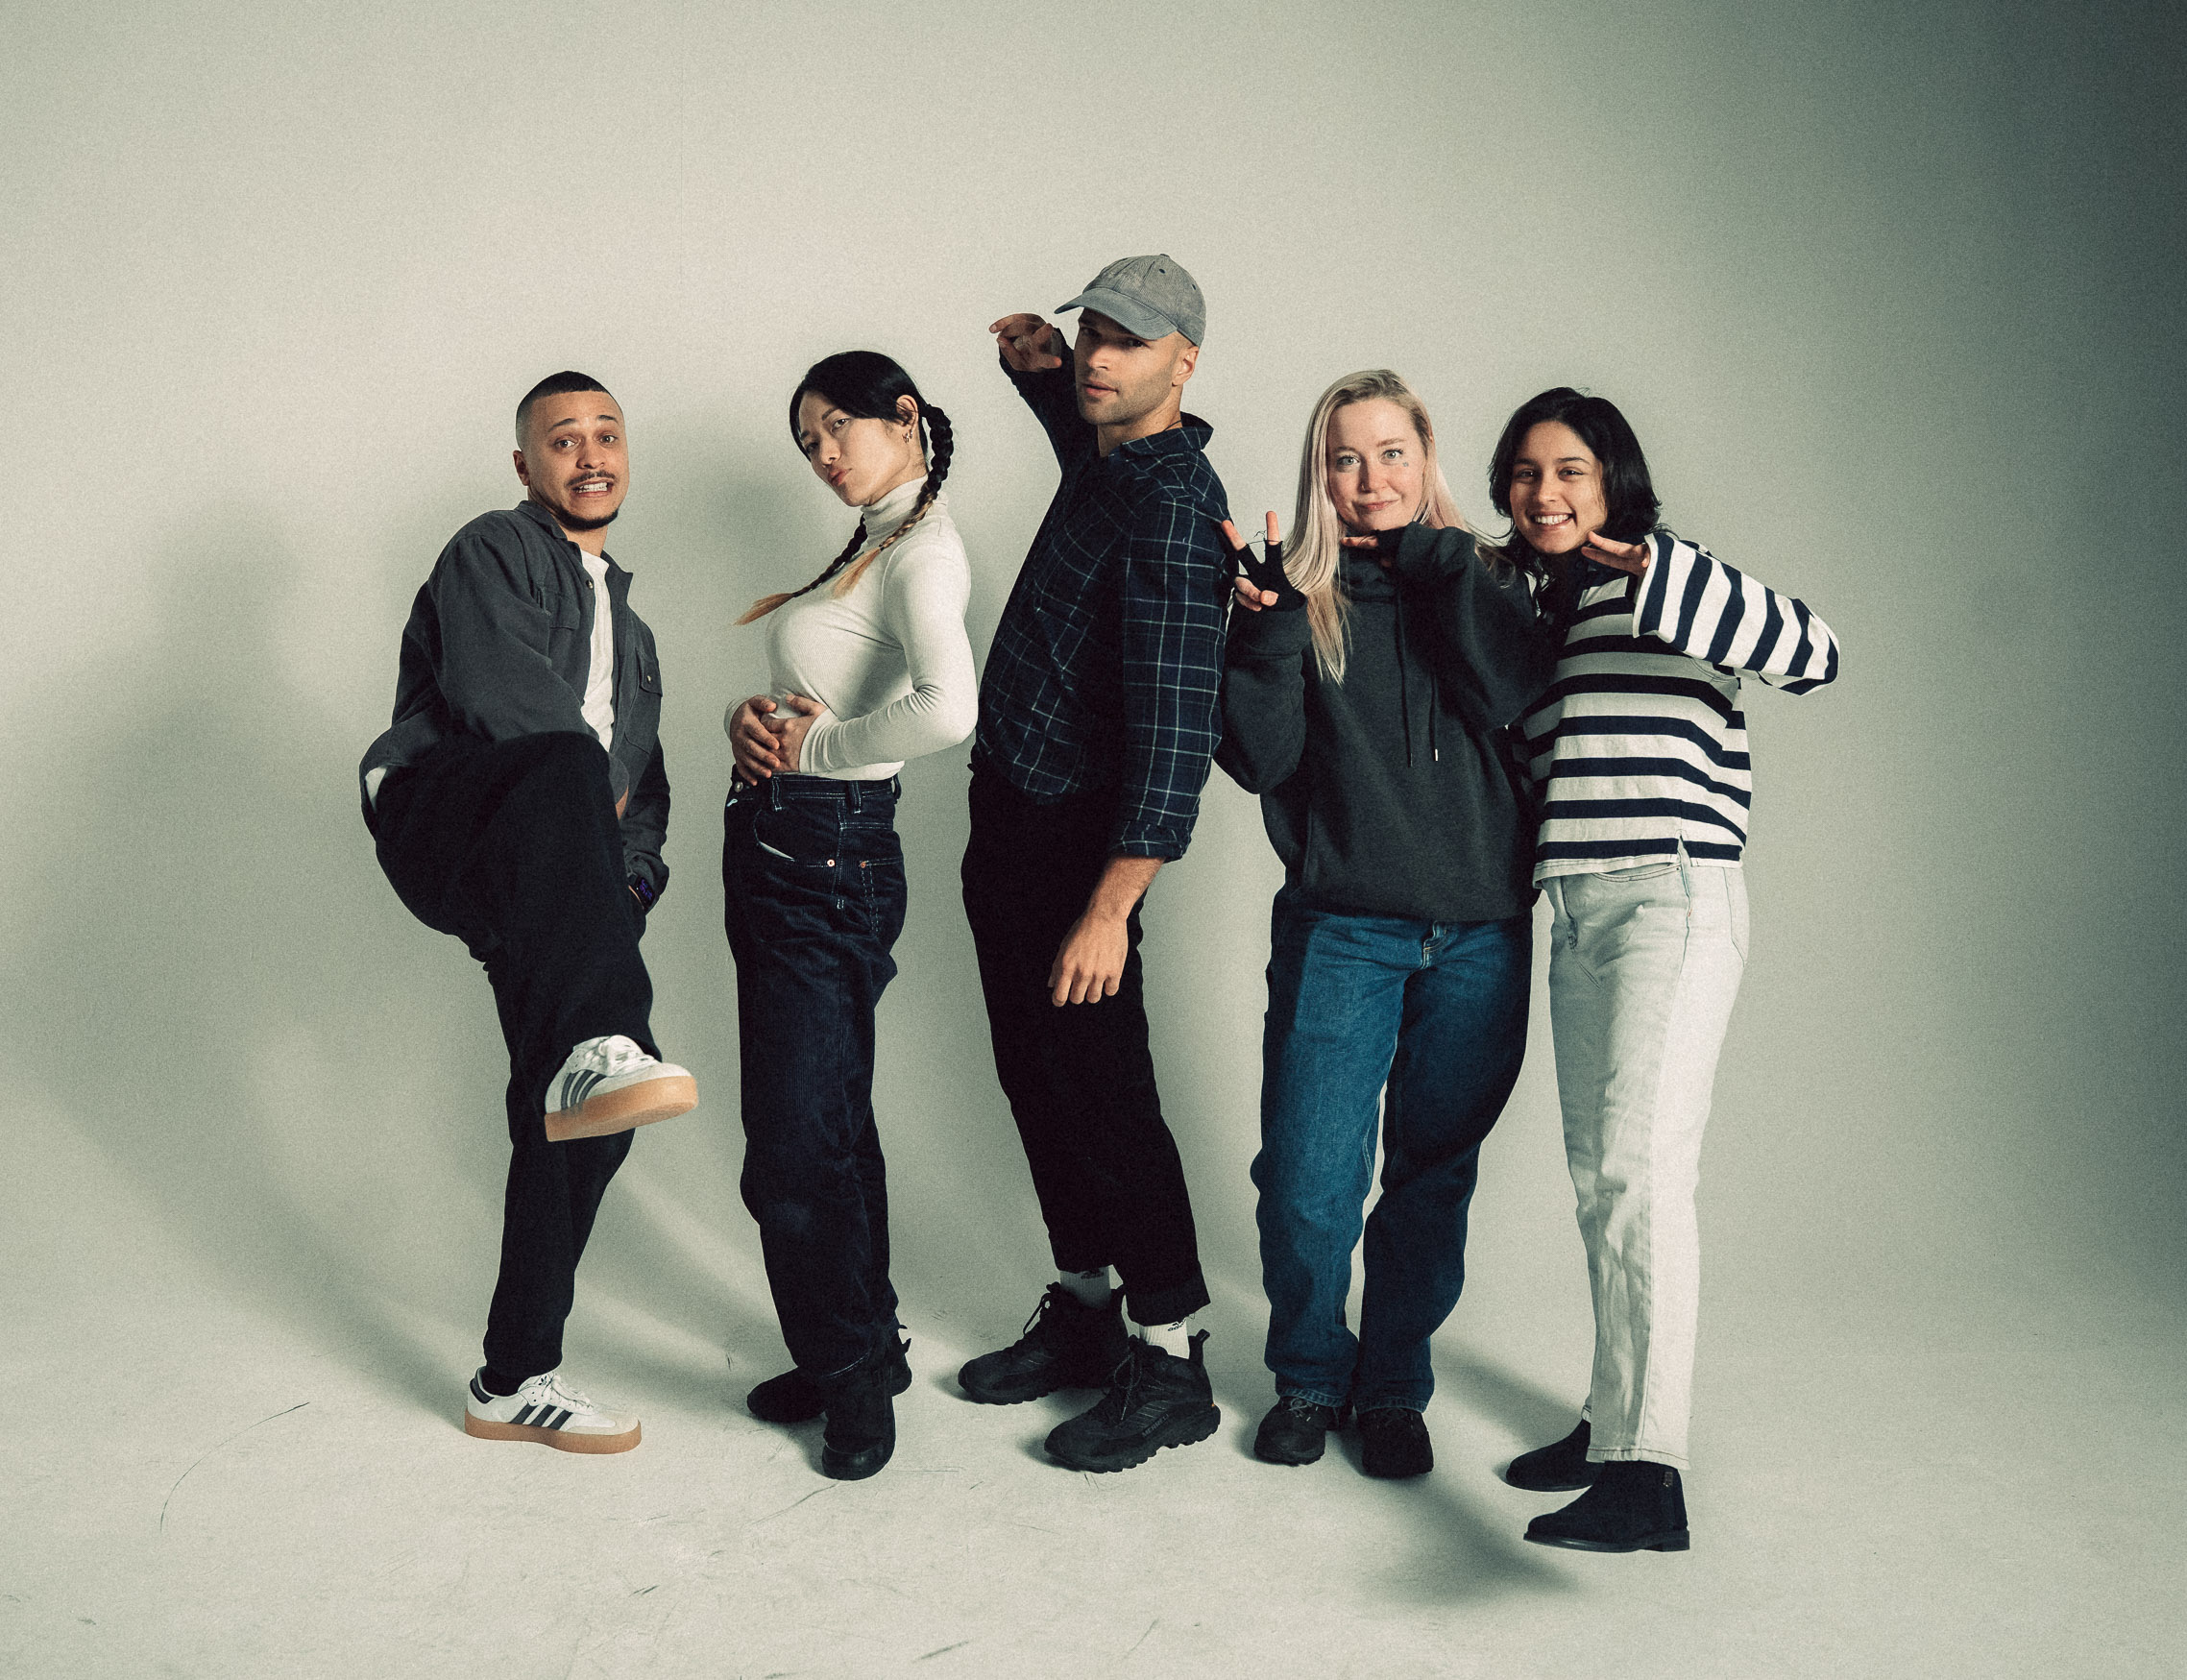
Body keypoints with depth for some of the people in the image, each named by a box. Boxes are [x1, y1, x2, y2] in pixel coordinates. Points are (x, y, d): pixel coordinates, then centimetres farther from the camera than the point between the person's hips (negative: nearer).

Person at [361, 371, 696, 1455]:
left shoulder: (625, 624, 32)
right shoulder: (493, 550, 8)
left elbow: (644, 784, 26)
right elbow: (494, 683, -12)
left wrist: (624, 875, 6)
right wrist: (596, 779, -2)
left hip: (540, 884, 7)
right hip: (438, 818, -7)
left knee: (582, 1124, 0)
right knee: (562, 767, -41)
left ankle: (515, 1382, 13)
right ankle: (590, 1051, -60)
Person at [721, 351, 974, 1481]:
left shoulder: (925, 551, -14)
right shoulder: (870, 546, 16)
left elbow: (947, 709, -33)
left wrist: (812, 744, -18)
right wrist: (757, 718, -4)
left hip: (828, 856, -10)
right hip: (774, 846, 10)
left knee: (797, 1143, -4)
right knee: (825, 1118, 16)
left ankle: (855, 1367, 14)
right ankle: (854, 1353, 29)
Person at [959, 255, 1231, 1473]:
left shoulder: (1174, 507, -20)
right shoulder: (1108, 462, 9)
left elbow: (1176, 727, -26)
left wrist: (1111, 905, -29)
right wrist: (1042, 366, 14)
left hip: (1074, 842, -10)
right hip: (1010, 822, 10)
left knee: (1105, 1099, -4)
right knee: (1040, 1083, 16)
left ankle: (1173, 1365, 7)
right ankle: (1084, 1315, 29)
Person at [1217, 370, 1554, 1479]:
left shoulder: (1484, 585, 9)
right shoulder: (1296, 598, 5)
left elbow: (1513, 693, -11)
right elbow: (1257, 758, -5)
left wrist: (1441, 554, -7)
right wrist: (1274, 616, -14)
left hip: (1479, 937, 1)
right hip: (1340, 929, -1)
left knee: (1433, 1175, 9)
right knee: (1306, 1181, -5)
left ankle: (1395, 1386, 27)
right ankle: (1309, 1375, 20)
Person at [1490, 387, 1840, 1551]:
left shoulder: (1662, 582, -2)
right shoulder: (1538, 613, 20)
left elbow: (1811, 652, -15)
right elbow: (1526, 764, 28)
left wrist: (1661, 578, -22)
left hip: (1673, 897, -8)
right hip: (1575, 910, 8)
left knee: (1639, 1167, -20)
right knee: (1595, 1176, 10)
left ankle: (1644, 1474, -25)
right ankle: (1617, 1416, 21)